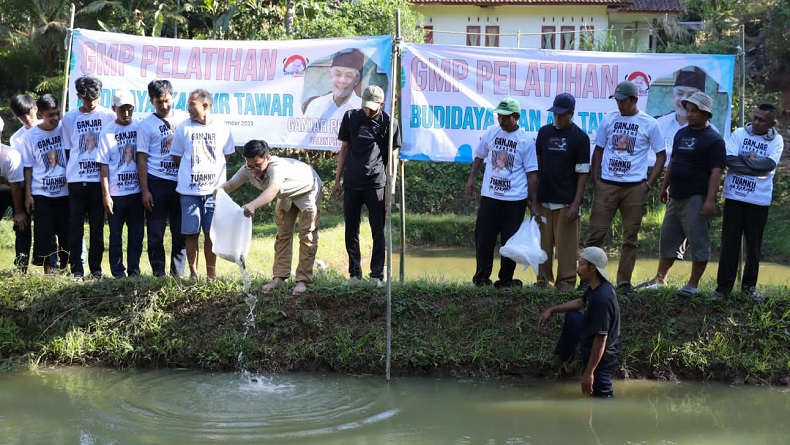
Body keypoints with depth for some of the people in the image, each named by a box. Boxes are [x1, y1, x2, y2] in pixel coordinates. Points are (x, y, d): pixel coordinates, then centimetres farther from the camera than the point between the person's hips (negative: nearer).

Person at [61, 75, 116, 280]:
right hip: (76, 179, 1)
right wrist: (73, 168, 4)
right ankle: (76, 269, 5)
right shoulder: (69, 118, 7)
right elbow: (67, 150, 11)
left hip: (100, 178, -1)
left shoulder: (109, 116, 3)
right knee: (76, 226, 1)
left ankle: (96, 268, 13)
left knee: (97, 226, 5)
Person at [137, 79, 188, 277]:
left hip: (181, 181, 2)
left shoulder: (184, 118, 8)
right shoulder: (146, 124, 3)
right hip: (157, 182, -2)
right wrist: (145, 190, -6)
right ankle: (158, 273, 9)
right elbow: (142, 159, 1)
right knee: (155, 232, 1)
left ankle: (178, 272, 12)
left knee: (181, 231, 4)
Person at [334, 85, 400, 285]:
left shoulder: (389, 123, 0)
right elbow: (344, 149, 13)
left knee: (378, 232, 0)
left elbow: (393, 156, 3)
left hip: (376, 185, -3)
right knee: (351, 231, 7)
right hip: (351, 183, 3)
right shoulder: (351, 117, 7)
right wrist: (337, 180, 12)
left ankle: (376, 275, 6)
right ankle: (354, 274, 16)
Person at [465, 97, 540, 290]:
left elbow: (532, 173, -4)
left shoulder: (525, 141, -5)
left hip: (515, 200, -3)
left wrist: (534, 204, -5)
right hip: (489, 196, 3)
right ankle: (481, 277, 18)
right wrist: (471, 178, 8)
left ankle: (505, 280, 15)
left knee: (510, 241, 3)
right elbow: (479, 157, 20)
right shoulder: (490, 134, 5)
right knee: (483, 238, 4)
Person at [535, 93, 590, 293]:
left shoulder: (580, 137, -3)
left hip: (567, 201, -4)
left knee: (566, 243, -3)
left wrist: (577, 202, -11)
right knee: (543, 242, 6)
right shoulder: (544, 132, 9)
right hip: (544, 199, 4)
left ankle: (566, 281, 5)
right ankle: (544, 280, 15)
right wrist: (533, 193, 10)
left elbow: (583, 172, -5)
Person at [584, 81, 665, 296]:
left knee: (630, 236, 5)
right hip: (607, 185, 1)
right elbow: (598, 150, 13)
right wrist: (595, 180, 4)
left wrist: (649, 183, -3)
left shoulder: (648, 124, 0)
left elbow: (661, 155, 5)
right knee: (595, 232, -2)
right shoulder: (609, 120, 6)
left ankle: (624, 281, 14)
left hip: (635, 187, -1)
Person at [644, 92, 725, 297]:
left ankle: (693, 284, 3)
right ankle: (660, 278, 25)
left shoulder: (713, 140, -9)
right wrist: (665, 186, 22)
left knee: (698, 242, -4)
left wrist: (710, 200, -22)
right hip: (676, 196, 8)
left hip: (696, 198, -8)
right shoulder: (682, 134, 14)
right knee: (668, 239, 14)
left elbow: (716, 172, -15)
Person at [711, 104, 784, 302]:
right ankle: (724, 285, 9)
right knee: (730, 242, 2)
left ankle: (749, 285, 22)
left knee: (754, 244, 9)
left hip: (759, 200, 0)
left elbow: (770, 164, -15)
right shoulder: (739, 134, 1)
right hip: (734, 196, 0)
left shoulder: (776, 140, 1)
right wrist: (755, 163, -15)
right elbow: (730, 159, -12)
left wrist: (744, 159, -13)